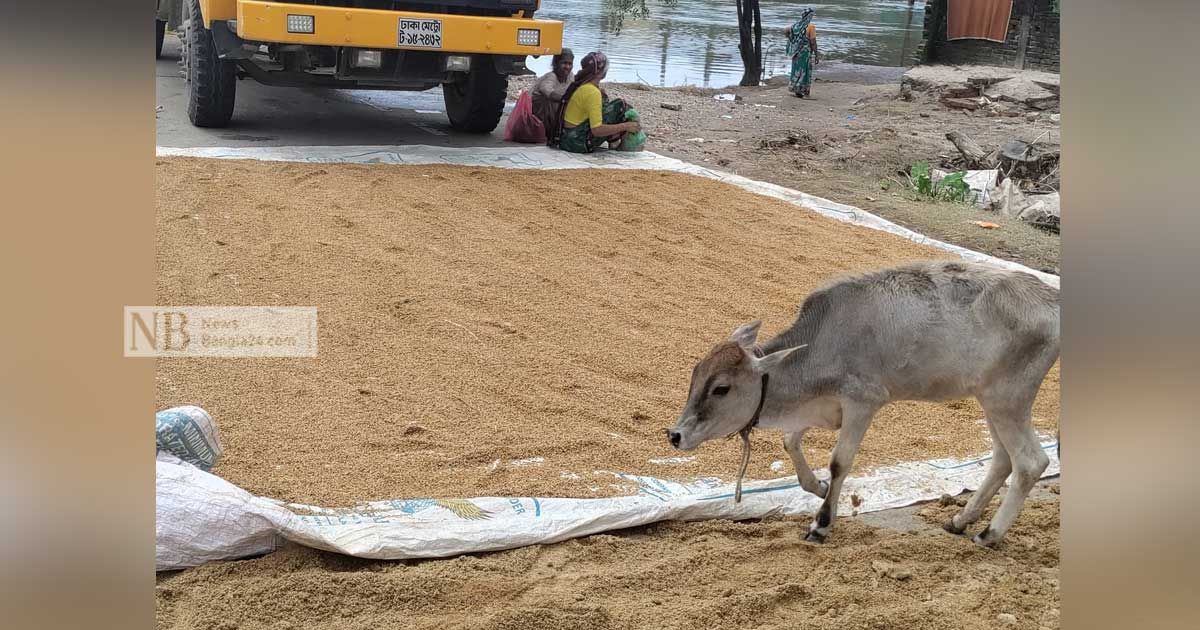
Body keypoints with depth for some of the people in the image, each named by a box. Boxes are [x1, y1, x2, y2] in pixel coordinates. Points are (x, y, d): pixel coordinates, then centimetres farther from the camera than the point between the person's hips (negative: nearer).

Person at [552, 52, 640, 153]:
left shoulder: (578, 85, 8)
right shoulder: (592, 92, -19)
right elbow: (597, 130, -25)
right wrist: (624, 126, -16)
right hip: (577, 144, -9)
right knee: (619, 105, -6)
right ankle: (614, 141, 11)